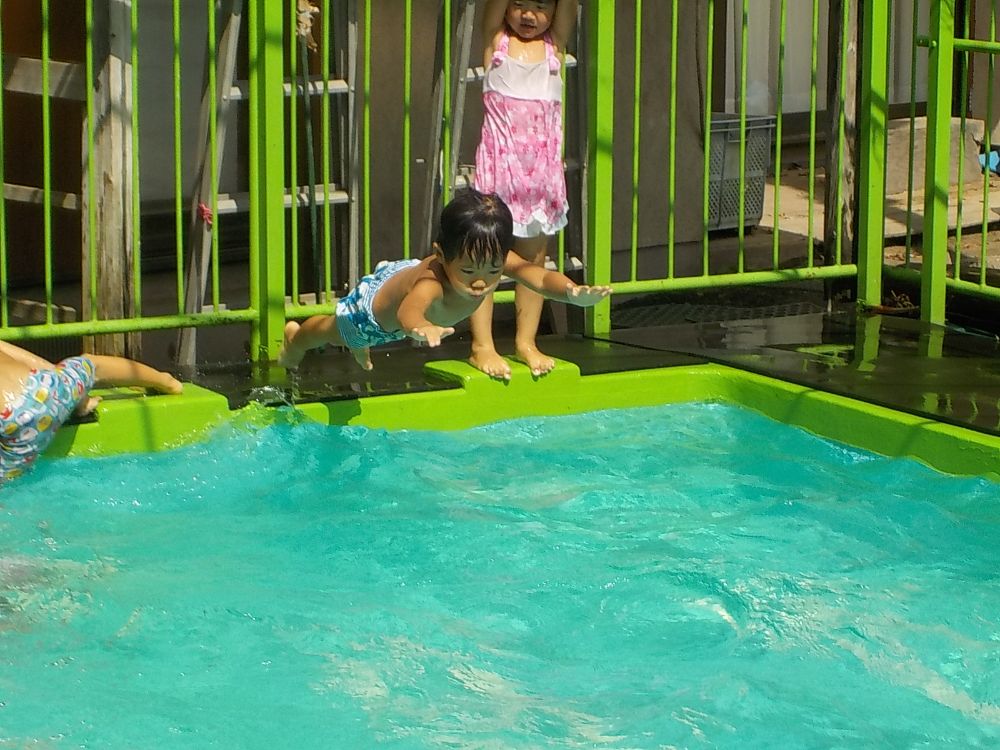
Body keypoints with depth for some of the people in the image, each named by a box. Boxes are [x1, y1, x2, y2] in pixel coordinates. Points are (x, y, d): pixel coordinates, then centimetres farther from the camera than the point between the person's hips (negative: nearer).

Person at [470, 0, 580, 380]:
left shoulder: (555, 44, 7)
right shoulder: (496, 39, 2)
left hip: (543, 167, 3)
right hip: (499, 161, -3)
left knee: (534, 255, 8)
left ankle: (526, 342, 16)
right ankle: (482, 346, 2)